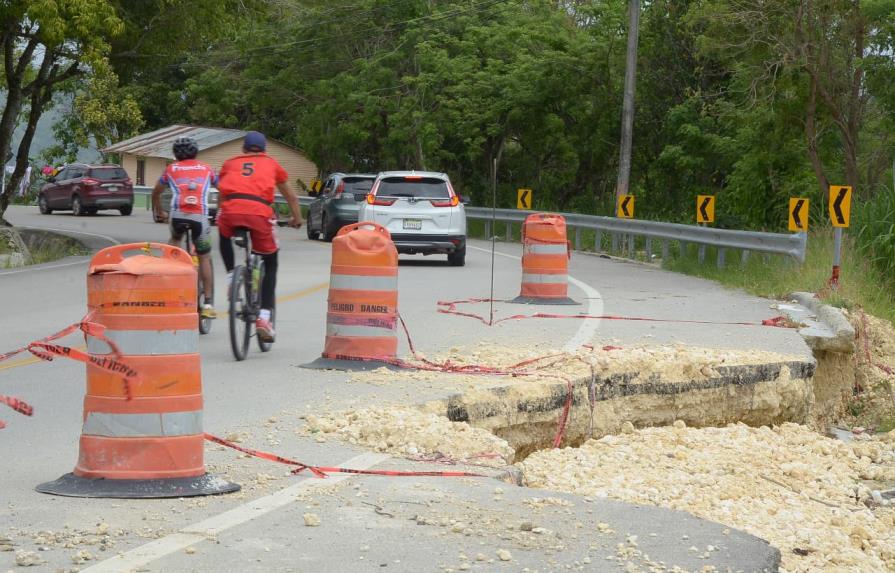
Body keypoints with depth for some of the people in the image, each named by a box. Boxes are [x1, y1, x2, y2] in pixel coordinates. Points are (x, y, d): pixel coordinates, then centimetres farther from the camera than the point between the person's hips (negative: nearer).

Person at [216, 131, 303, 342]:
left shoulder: (230, 163, 29)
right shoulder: (271, 164, 28)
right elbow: (290, 196, 37)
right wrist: (297, 219, 52)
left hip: (230, 211, 1)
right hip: (260, 213, -1)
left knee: (224, 236, 38)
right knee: (270, 265, 16)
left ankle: (231, 278, 22)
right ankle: (264, 318, 3)